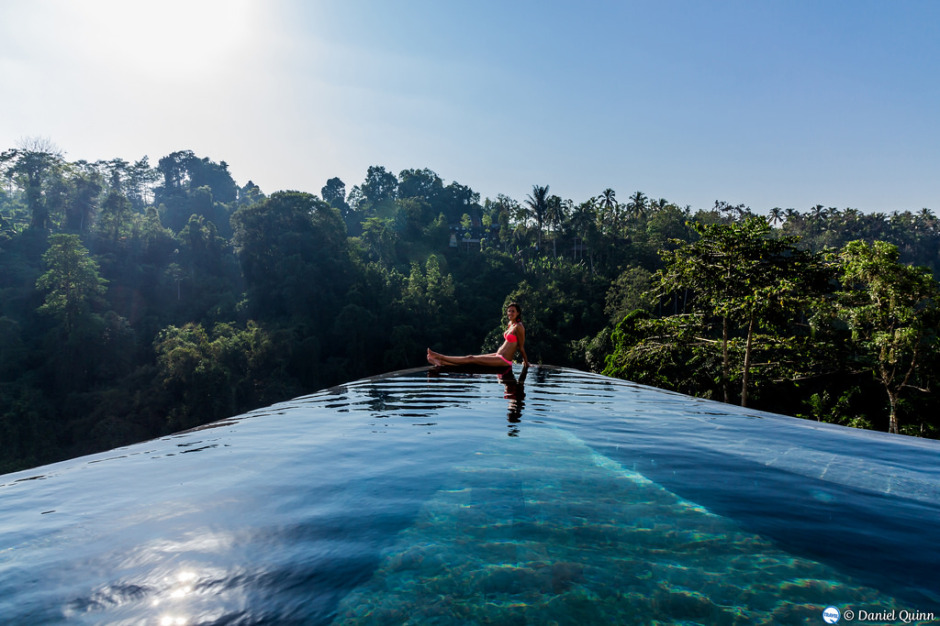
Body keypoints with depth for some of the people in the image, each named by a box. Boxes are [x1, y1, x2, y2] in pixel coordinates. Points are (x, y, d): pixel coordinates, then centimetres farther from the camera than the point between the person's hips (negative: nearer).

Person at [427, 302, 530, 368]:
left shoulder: (518, 327, -15)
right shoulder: (510, 324, 14)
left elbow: (521, 347, -10)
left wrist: (525, 361, -3)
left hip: (504, 360, -8)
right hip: (499, 355, 8)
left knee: (471, 359, -6)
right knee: (471, 357, 2)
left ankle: (440, 357, -5)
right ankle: (441, 362, 2)